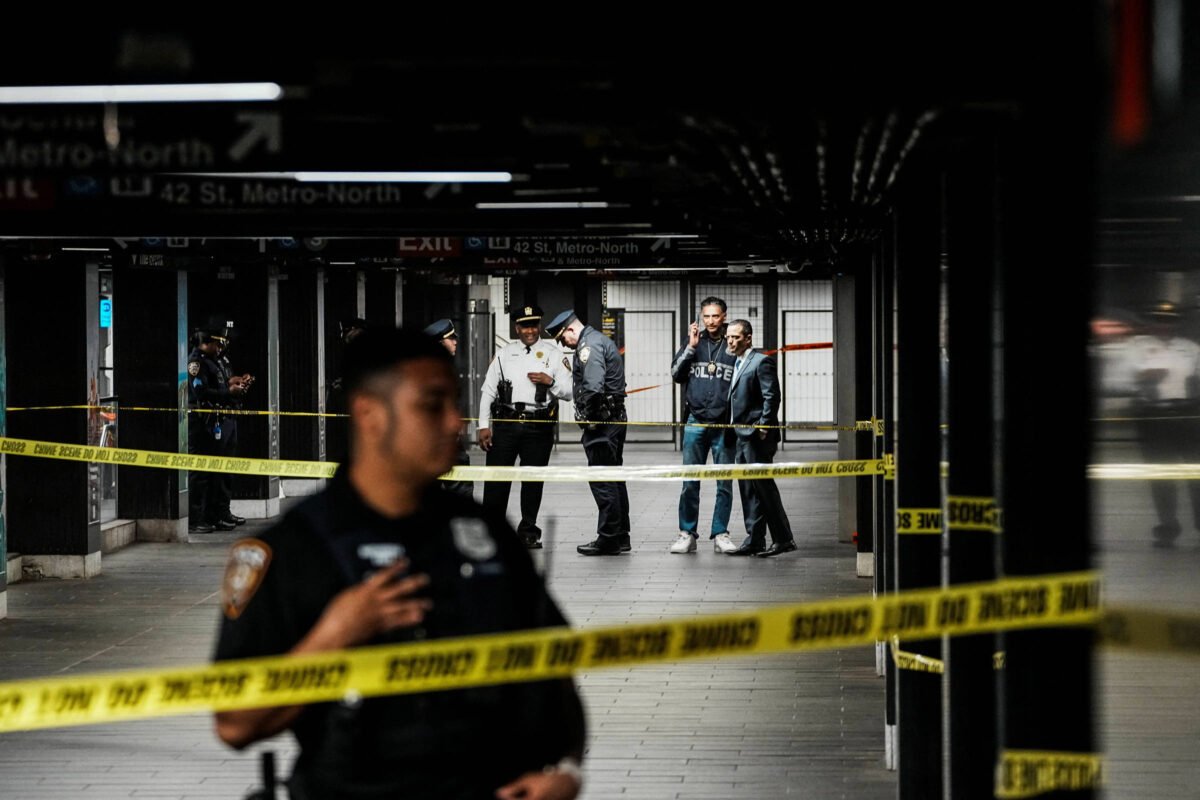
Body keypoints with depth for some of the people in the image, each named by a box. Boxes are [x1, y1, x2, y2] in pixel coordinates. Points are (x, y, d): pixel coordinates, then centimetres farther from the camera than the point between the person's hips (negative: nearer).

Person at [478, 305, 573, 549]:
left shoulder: (554, 355, 7)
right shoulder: (504, 354, 11)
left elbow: (569, 392, 5)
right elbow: (488, 390, 9)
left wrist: (550, 382, -14)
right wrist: (484, 425, 1)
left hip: (538, 427, 0)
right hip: (505, 424, 0)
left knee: (533, 481, 5)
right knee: (496, 478, -3)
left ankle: (528, 531, 16)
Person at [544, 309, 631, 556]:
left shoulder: (589, 346, -13)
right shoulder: (601, 340, 19)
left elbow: (593, 388, -23)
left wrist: (588, 418, -14)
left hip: (601, 421, -10)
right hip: (616, 418, 11)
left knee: (602, 481, -7)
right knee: (613, 479, 14)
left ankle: (608, 539, -5)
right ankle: (620, 537, 18)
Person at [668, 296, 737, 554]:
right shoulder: (693, 341, 8)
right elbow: (676, 374, 4)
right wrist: (690, 348, -7)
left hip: (724, 424, -1)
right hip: (695, 422, 1)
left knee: (724, 483, 4)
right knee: (690, 482, 2)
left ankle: (720, 534, 11)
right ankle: (687, 534, 7)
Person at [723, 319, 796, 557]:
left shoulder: (761, 362, -9)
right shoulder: (736, 363, 17)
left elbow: (771, 397, -15)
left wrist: (763, 428, -17)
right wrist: (732, 432, 11)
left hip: (756, 437, -9)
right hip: (740, 436, 9)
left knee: (764, 486, -7)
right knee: (748, 491, 9)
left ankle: (783, 539, -2)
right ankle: (754, 541, 13)